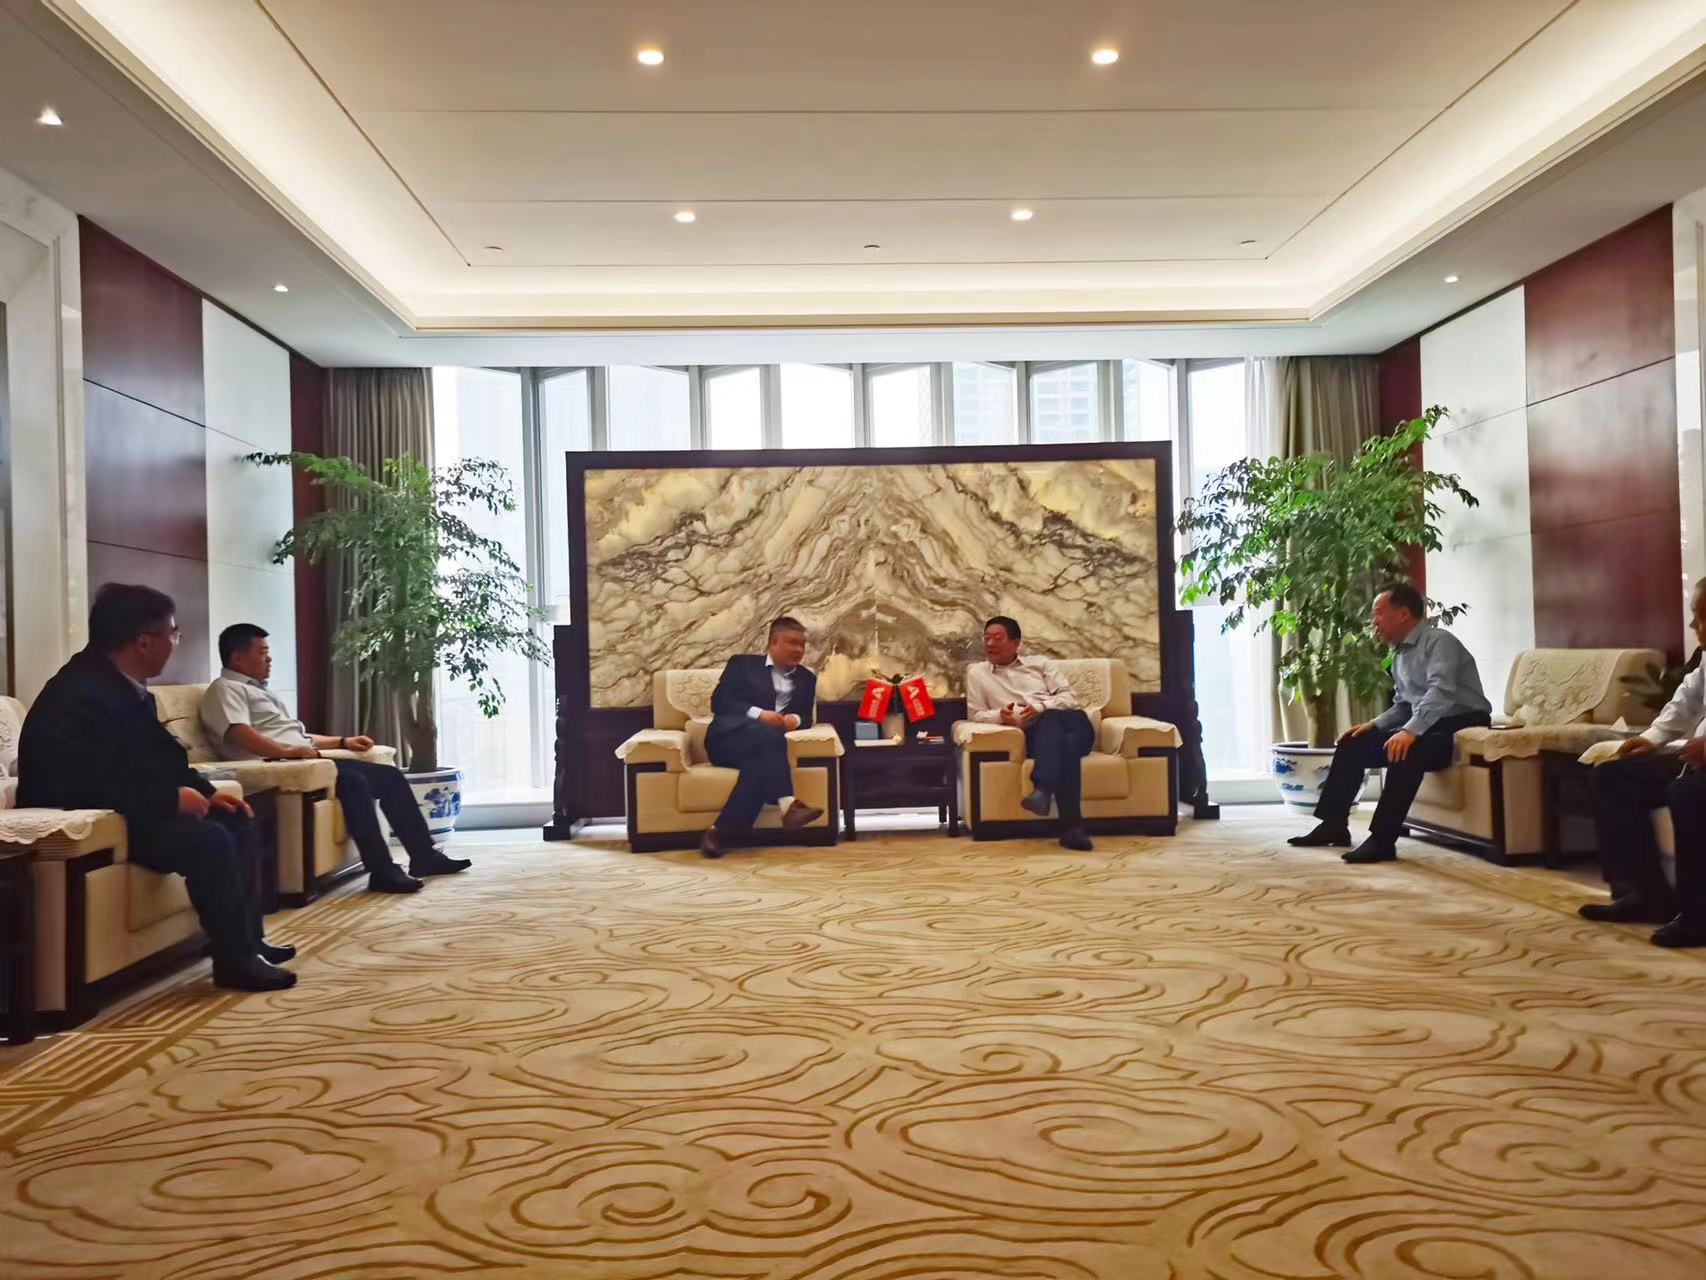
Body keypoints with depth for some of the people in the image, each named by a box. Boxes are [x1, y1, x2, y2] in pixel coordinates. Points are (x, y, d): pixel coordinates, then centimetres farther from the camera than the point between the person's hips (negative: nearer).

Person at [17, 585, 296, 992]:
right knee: (209, 839, -26)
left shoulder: (124, 685, 5)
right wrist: (173, 800, -25)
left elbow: (157, 757, 14)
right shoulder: (80, 696, -26)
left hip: (124, 808, 11)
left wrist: (206, 791, 0)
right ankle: (235, 960, -15)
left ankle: (249, 939, 11)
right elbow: (87, 790, -31)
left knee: (235, 820, 8)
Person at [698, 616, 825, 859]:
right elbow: (719, 702, 0)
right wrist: (758, 714, -15)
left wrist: (795, 719, -12)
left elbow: (806, 718, 14)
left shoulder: (806, 679, 24)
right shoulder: (742, 663, 12)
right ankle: (787, 805, -46)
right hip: (727, 738, -3)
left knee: (759, 762, -36)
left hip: (759, 744, 3)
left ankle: (720, 832, -40)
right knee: (768, 733, -36)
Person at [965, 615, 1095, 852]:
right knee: (1064, 744, -40)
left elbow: (1070, 697, 12)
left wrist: (1039, 708, -8)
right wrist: (999, 715, -9)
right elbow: (976, 714, 14)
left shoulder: (1040, 663, 24)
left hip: (1071, 724, 1)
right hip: (1037, 734, -1)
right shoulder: (977, 672, 23)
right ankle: (1072, 825, -51)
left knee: (1051, 718, -39)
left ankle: (1042, 790, -57)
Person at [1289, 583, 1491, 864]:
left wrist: (1411, 730, -40)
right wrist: (1374, 724, 4)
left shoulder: (1439, 641, -12)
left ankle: (1382, 840, -32)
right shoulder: (1400, 654, 15)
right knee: (1352, 743, 1)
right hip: (1425, 728, 9)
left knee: (1406, 750, -36)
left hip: (1462, 727, -9)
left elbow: (1441, 691, -28)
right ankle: (1334, 825, 4)